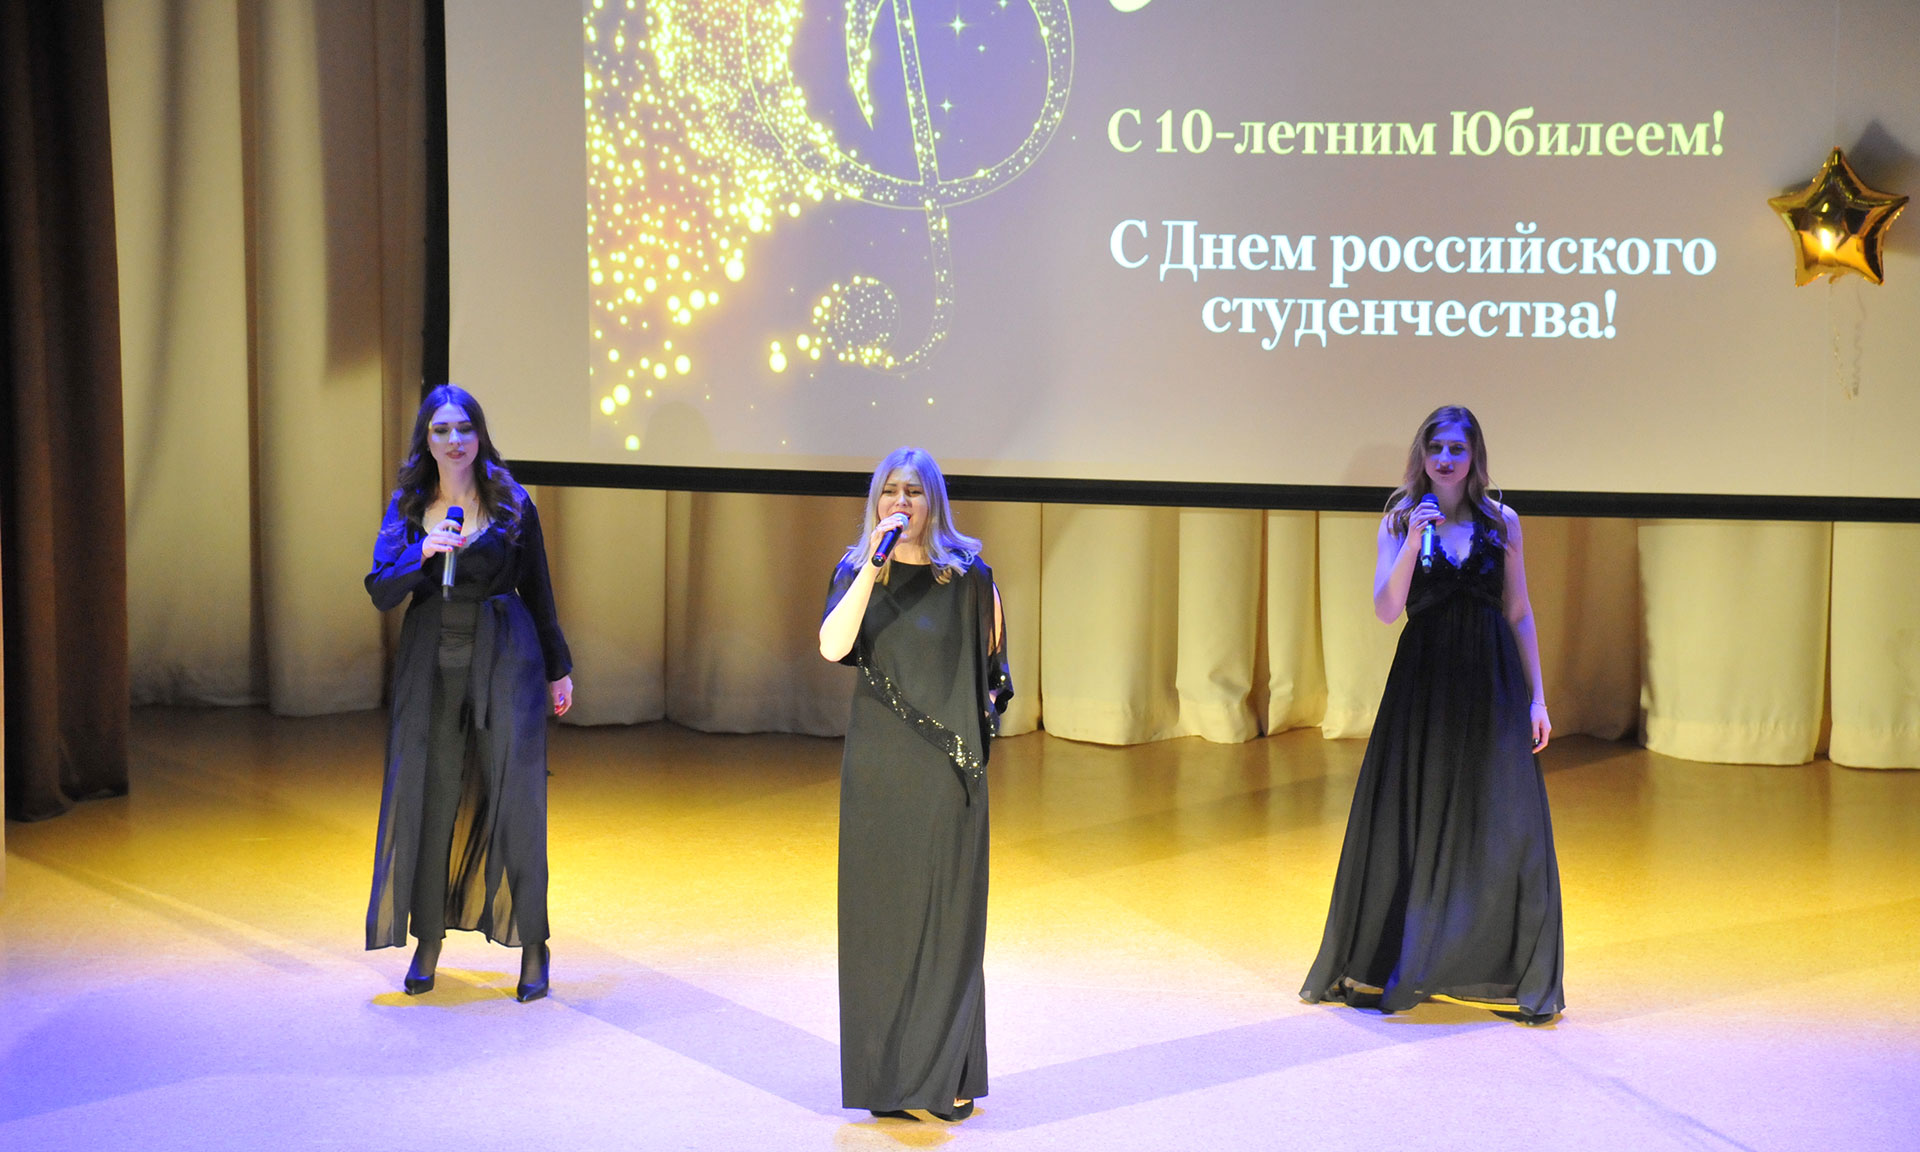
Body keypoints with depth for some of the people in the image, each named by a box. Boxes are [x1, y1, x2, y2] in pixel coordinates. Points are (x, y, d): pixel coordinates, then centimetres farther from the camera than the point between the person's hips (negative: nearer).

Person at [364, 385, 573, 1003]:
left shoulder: (511, 504, 2)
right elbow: (380, 591, -3)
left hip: (505, 656, -2)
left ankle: (532, 945, 6)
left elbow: (538, 591, 7)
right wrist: (425, 553, -20)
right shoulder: (407, 507, 6)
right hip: (431, 659, 2)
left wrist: (558, 670, 10)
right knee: (427, 795, 3)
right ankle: (427, 940, 14)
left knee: (514, 795, -2)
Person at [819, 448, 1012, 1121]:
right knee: (880, 915, 4)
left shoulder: (968, 575, -1)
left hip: (948, 769, -1)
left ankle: (947, 1076, 7)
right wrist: (873, 567, -22)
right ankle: (889, 1074, 12)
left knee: (947, 915, 1)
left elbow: (991, 667, 11)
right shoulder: (858, 572, 1)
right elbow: (832, 646, -17)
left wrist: (984, 708, -3)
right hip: (878, 768, 1)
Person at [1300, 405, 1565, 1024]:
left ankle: (1500, 973, 9)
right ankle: (1391, 967, 18)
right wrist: (1414, 543, -20)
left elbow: (1519, 614, 8)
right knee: (1411, 826, 4)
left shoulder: (1501, 523, 6)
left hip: (1491, 680, 1)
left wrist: (1536, 697, 4)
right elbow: (1386, 609, -8)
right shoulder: (1400, 521, 4)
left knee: (1500, 831, -1)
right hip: (1422, 682, 0)